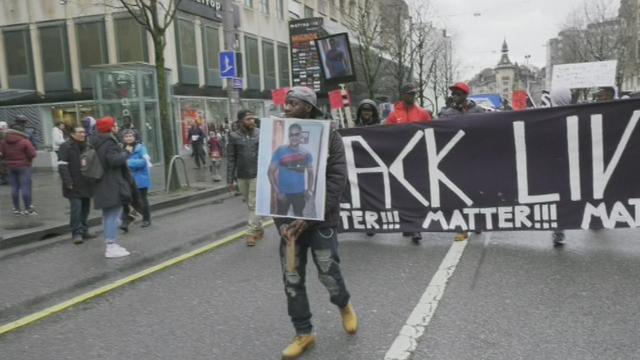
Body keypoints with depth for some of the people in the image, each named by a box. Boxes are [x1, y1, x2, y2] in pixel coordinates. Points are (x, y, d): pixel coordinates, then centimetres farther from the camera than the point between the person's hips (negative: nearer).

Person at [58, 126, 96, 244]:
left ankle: (84, 230, 19)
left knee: (85, 207, 9)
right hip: (74, 185, -7)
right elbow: (62, 166, -14)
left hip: (86, 184, 7)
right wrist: (68, 182, -20)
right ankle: (76, 233, -4)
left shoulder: (86, 146, 15)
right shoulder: (65, 147, -7)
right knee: (76, 208, -10)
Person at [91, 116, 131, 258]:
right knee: (114, 216, -6)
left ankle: (110, 244, 23)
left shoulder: (97, 143, 15)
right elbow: (114, 160, -26)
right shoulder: (109, 143, -14)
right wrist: (124, 154, -11)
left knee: (108, 215, 15)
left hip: (102, 186, 10)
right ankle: (112, 246, -6)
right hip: (113, 186, -10)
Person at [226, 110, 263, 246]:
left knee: (254, 205, -2)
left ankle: (251, 233, 4)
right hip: (241, 177, 2)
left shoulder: (260, 134, -1)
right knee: (249, 204, 13)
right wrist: (230, 180, -2)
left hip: (257, 175, -2)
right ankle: (258, 229, 28)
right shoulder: (234, 136, -1)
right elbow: (231, 159, 0)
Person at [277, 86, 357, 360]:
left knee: (328, 272, 2)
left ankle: (344, 306, 36)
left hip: (320, 220, -3)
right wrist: (280, 220, -9)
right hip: (289, 221, 4)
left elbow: (337, 179, -12)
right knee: (292, 281, 7)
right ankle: (304, 334, 24)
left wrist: (310, 216, -19)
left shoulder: (329, 136, -6)